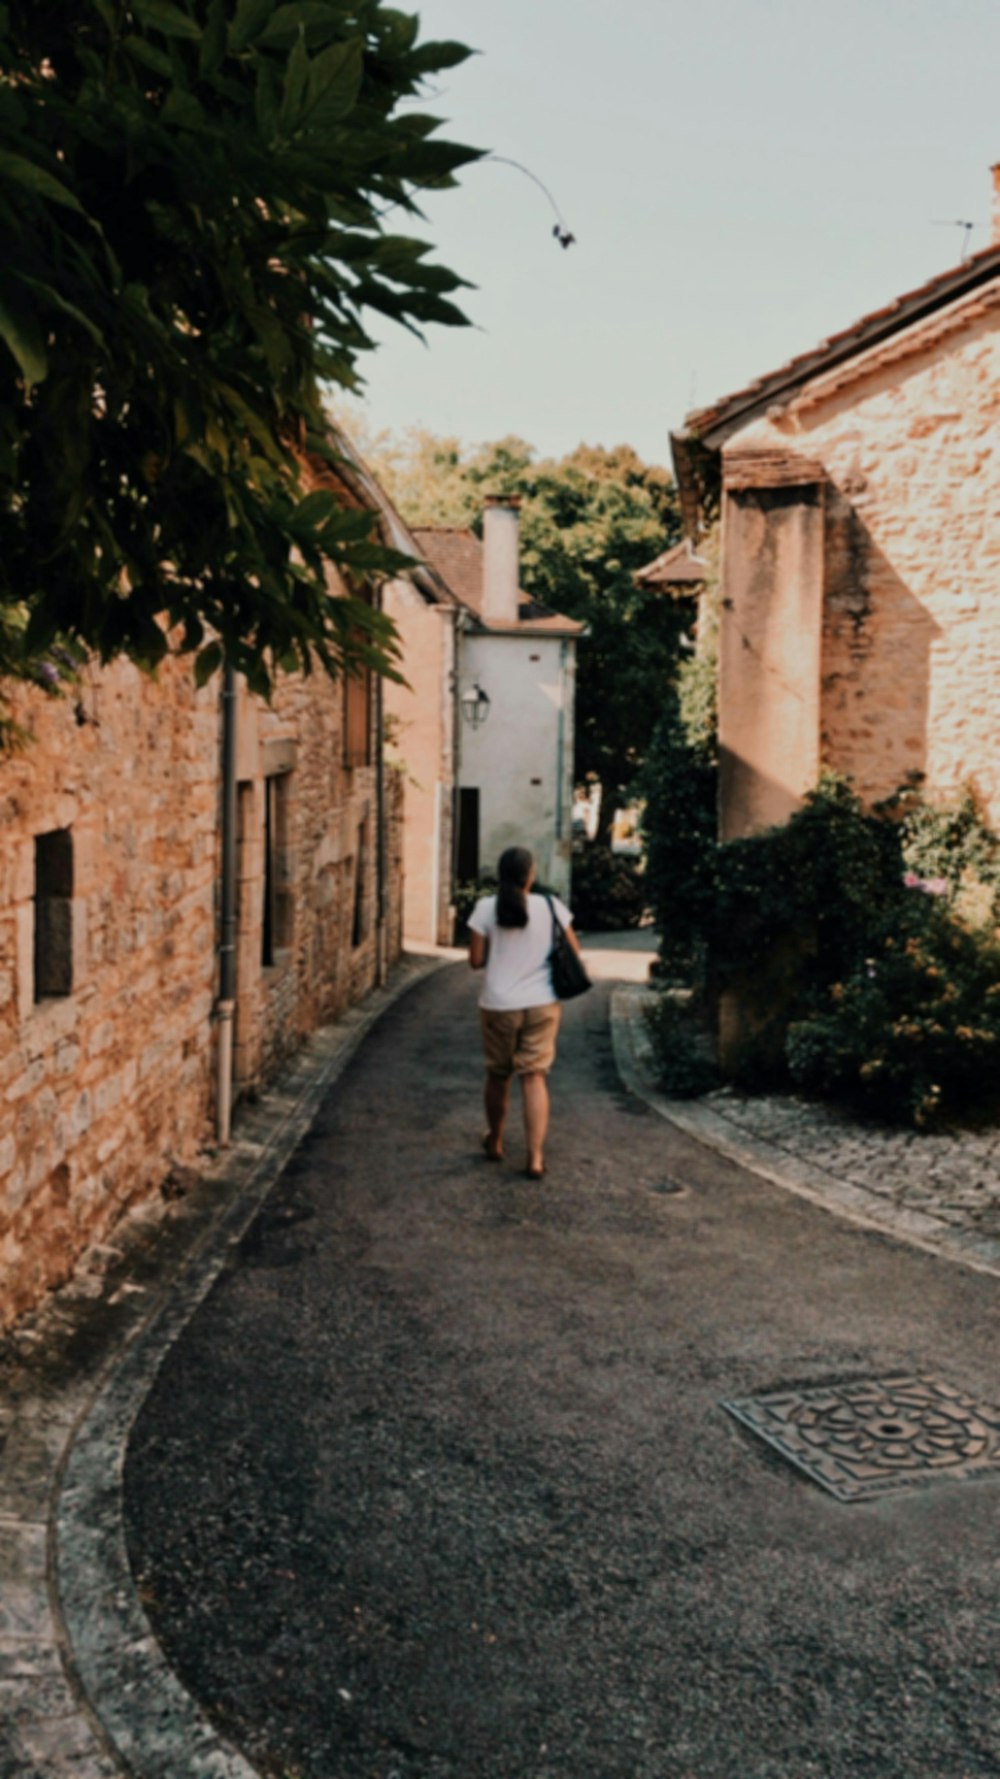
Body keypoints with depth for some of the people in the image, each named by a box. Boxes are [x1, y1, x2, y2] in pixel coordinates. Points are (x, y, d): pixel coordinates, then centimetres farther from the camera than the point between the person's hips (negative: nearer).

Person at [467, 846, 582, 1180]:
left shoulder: (486, 908, -7)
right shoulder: (551, 906, -5)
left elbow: (476, 960, -5)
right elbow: (573, 952, 2)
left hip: (498, 1005, 0)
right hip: (542, 1004, 0)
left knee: (498, 1076, 17)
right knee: (534, 1077, 1)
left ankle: (495, 1143, 35)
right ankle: (535, 1157, -7)